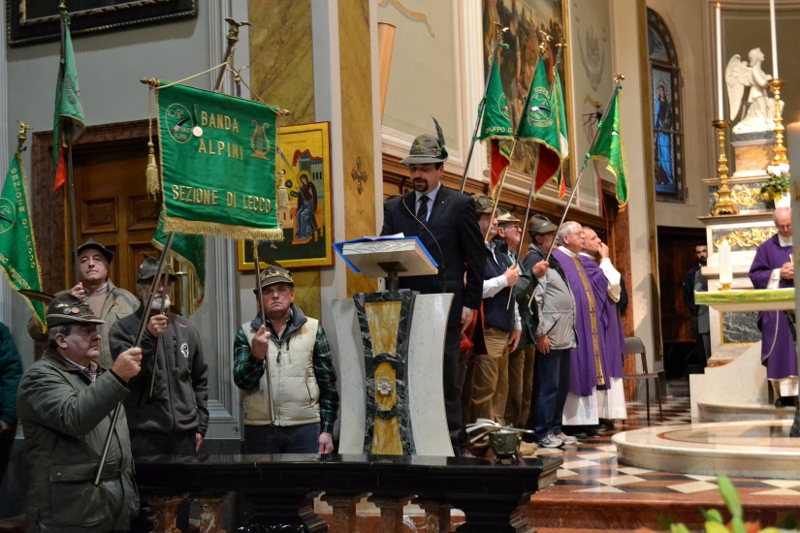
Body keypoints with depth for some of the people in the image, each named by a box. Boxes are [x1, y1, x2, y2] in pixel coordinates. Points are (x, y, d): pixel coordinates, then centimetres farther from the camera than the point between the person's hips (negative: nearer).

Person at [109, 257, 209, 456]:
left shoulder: (187, 329, 12)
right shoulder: (123, 329, 0)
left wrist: (200, 425, 12)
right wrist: (148, 337, -21)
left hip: (185, 434, 4)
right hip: (144, 435, -4)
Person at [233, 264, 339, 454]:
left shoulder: (312, 329, 5)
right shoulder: (246, 332, 6)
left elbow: (327, 384, 6)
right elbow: (242, 381, -5)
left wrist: (327, 430, 1)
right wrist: (256, 355, -24)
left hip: (305, 428, 0)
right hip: (259, 430, 1)